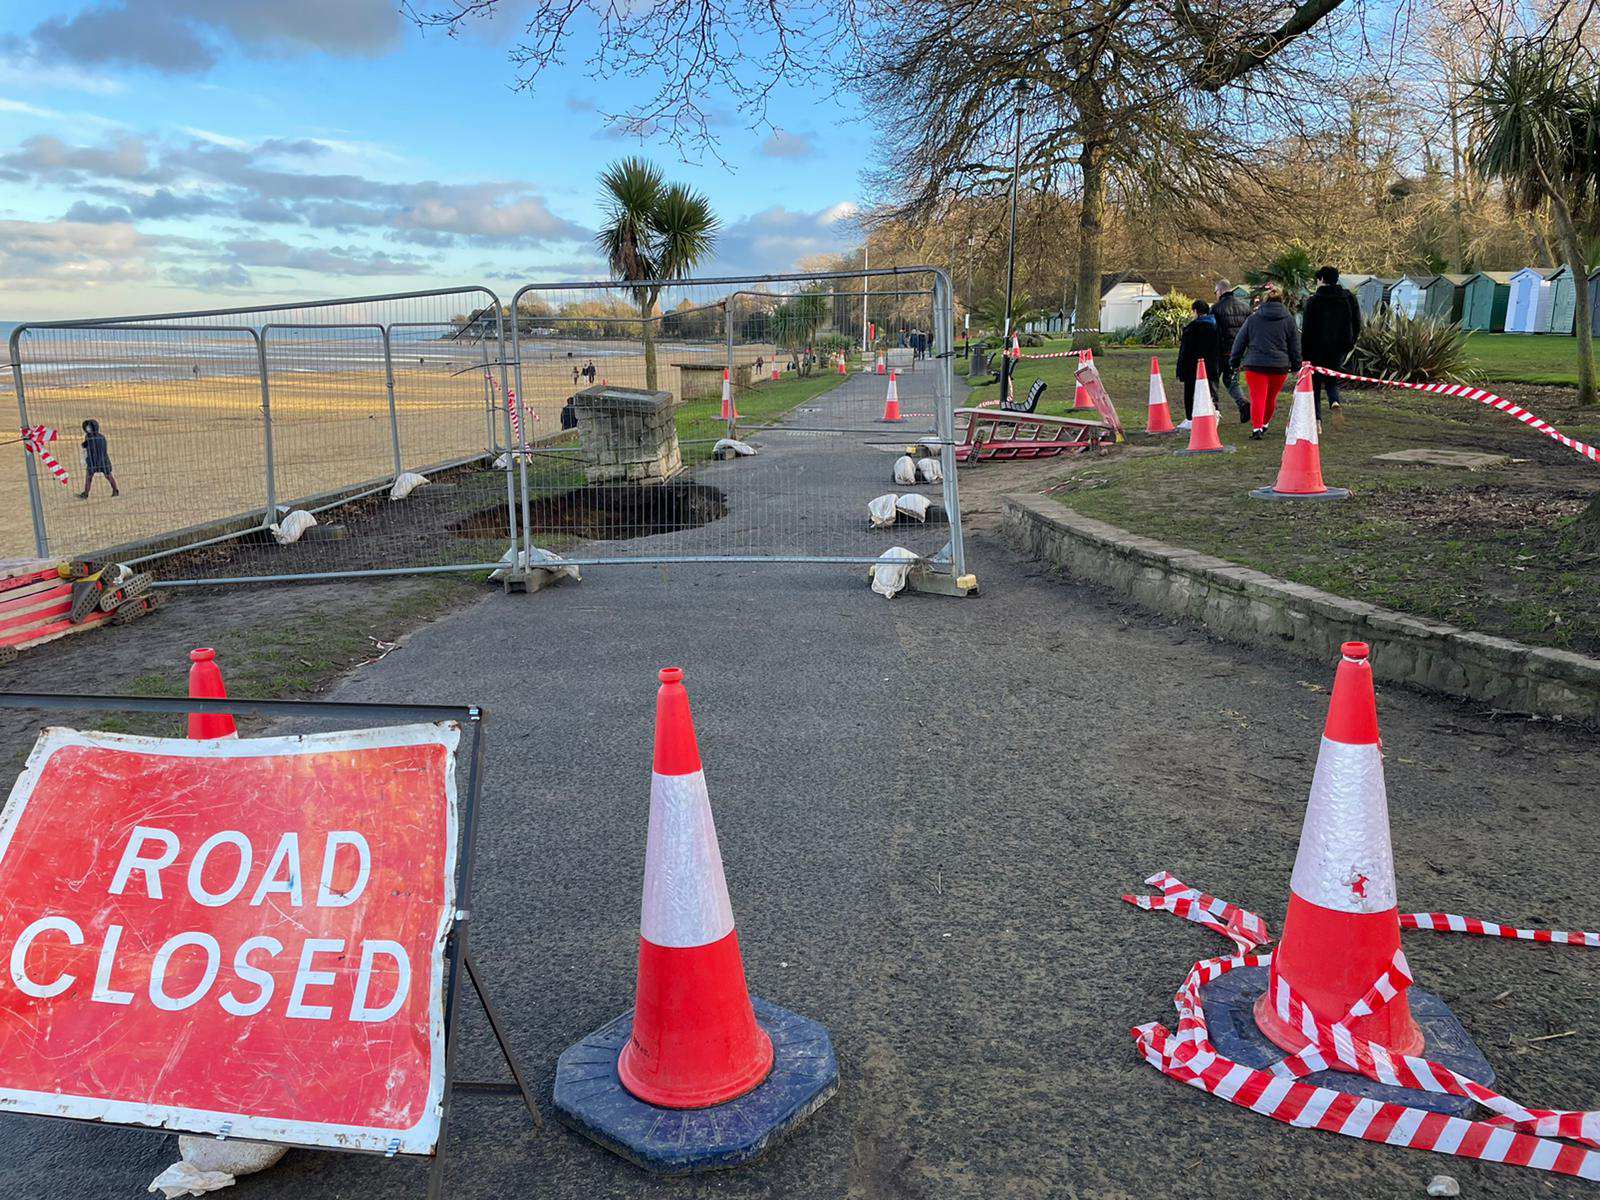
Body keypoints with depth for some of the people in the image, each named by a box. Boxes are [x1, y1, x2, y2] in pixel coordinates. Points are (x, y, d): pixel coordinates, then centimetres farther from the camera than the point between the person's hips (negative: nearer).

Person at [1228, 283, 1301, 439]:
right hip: (1280, 366, 2)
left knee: (1257, 398, -4)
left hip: (1255, 364, -2)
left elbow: (1239, 342, 7)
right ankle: (1264, 425, 33)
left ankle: (1256, 427, -19)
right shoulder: (1289, 320, 5)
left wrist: (1234, 362, 16)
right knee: (1271, 398, 17)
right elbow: (1295, 346, 9)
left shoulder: (1252, 318, 3)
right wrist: (1295, 366, 17)